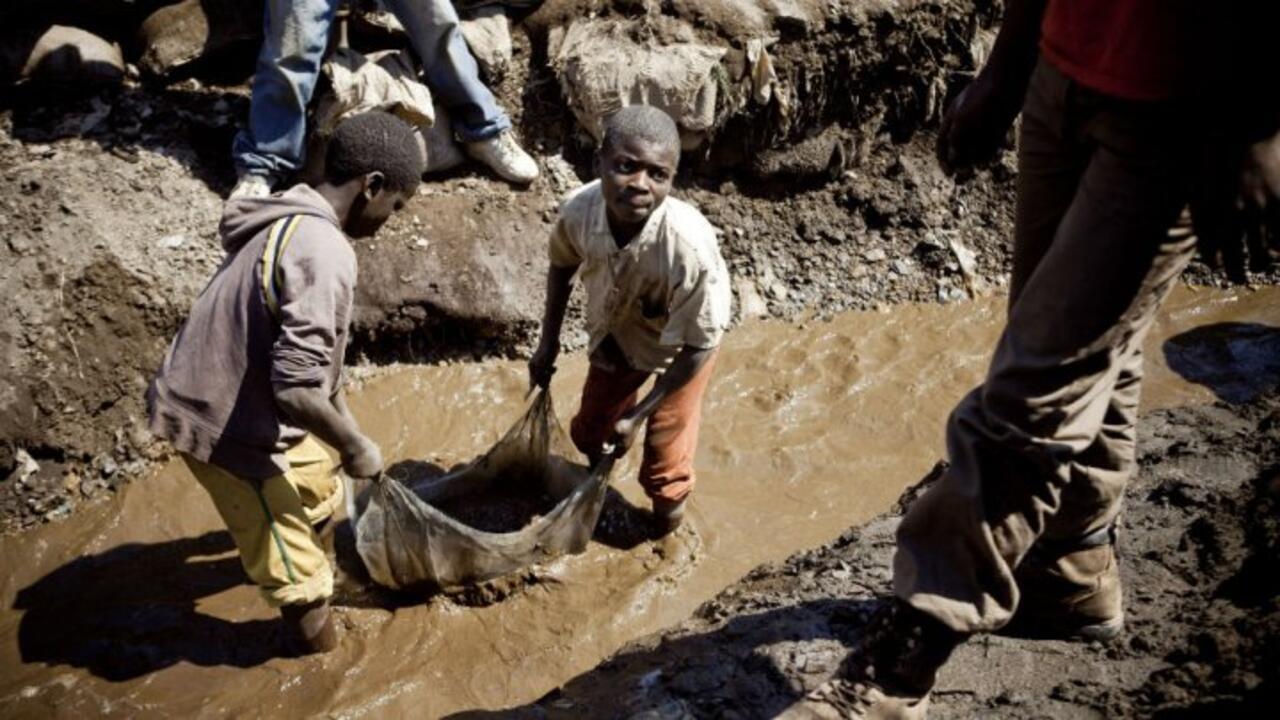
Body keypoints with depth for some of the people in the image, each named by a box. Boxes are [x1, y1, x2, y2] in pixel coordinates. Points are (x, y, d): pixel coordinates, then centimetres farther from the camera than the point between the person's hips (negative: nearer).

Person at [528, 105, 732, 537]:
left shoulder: (690, 247, -44)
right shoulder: (579, 209, -32)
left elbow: (700, 345, -28)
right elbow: (563, 265, -5)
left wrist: (639, 415, -22)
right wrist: (548, 342, 2)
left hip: (681, 347, -4)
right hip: (616, 335, 4)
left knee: (663, 462, 11)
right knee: (590, 429, 24)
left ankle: (665, 540, 46)